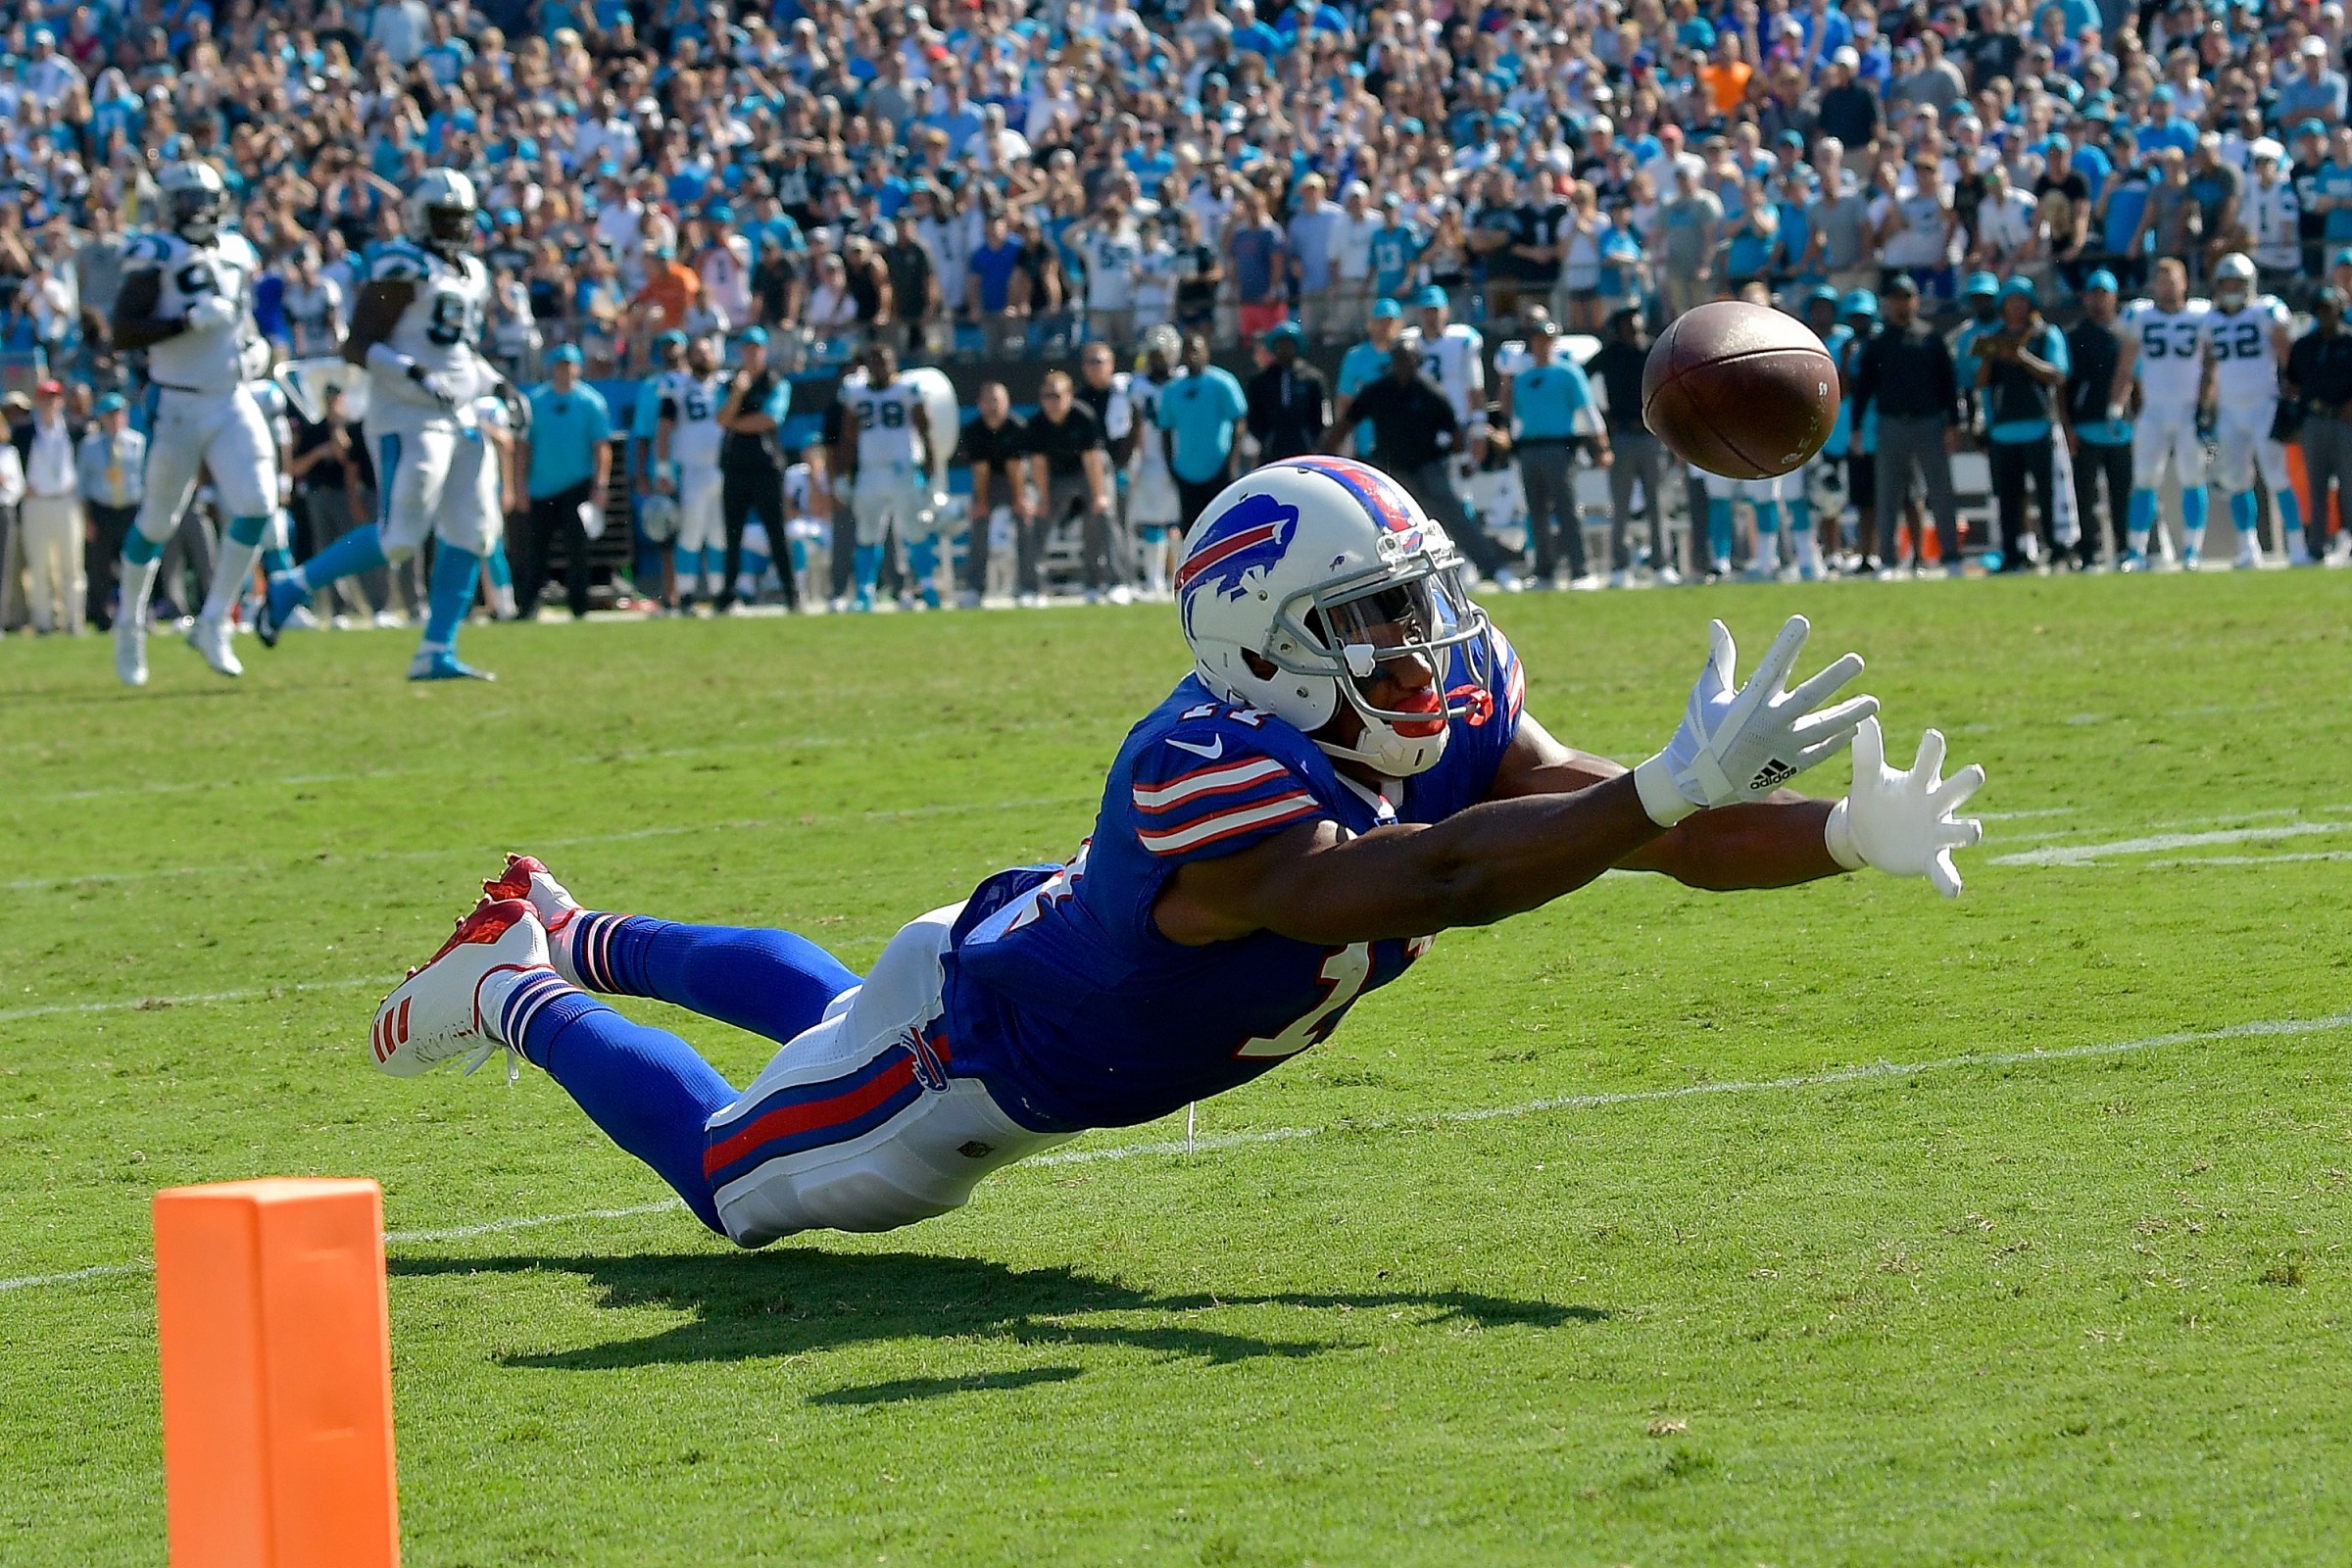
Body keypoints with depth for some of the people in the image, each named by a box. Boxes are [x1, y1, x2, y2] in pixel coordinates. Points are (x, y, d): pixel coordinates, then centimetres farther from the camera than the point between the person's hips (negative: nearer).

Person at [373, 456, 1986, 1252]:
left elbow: (1630, 825, -27)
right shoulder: (1208, 791, -48)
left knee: (839, 1014, 36)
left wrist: (1849, 832, -44)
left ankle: (577, 935, 57)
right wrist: (1670, 790, -71)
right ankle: (518, 995, 38)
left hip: (1044, 956, 8)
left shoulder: (1456, 716, -23)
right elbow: (1423, 884, -62)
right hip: (974, 1058, -8)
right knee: (732, 1178, 17)